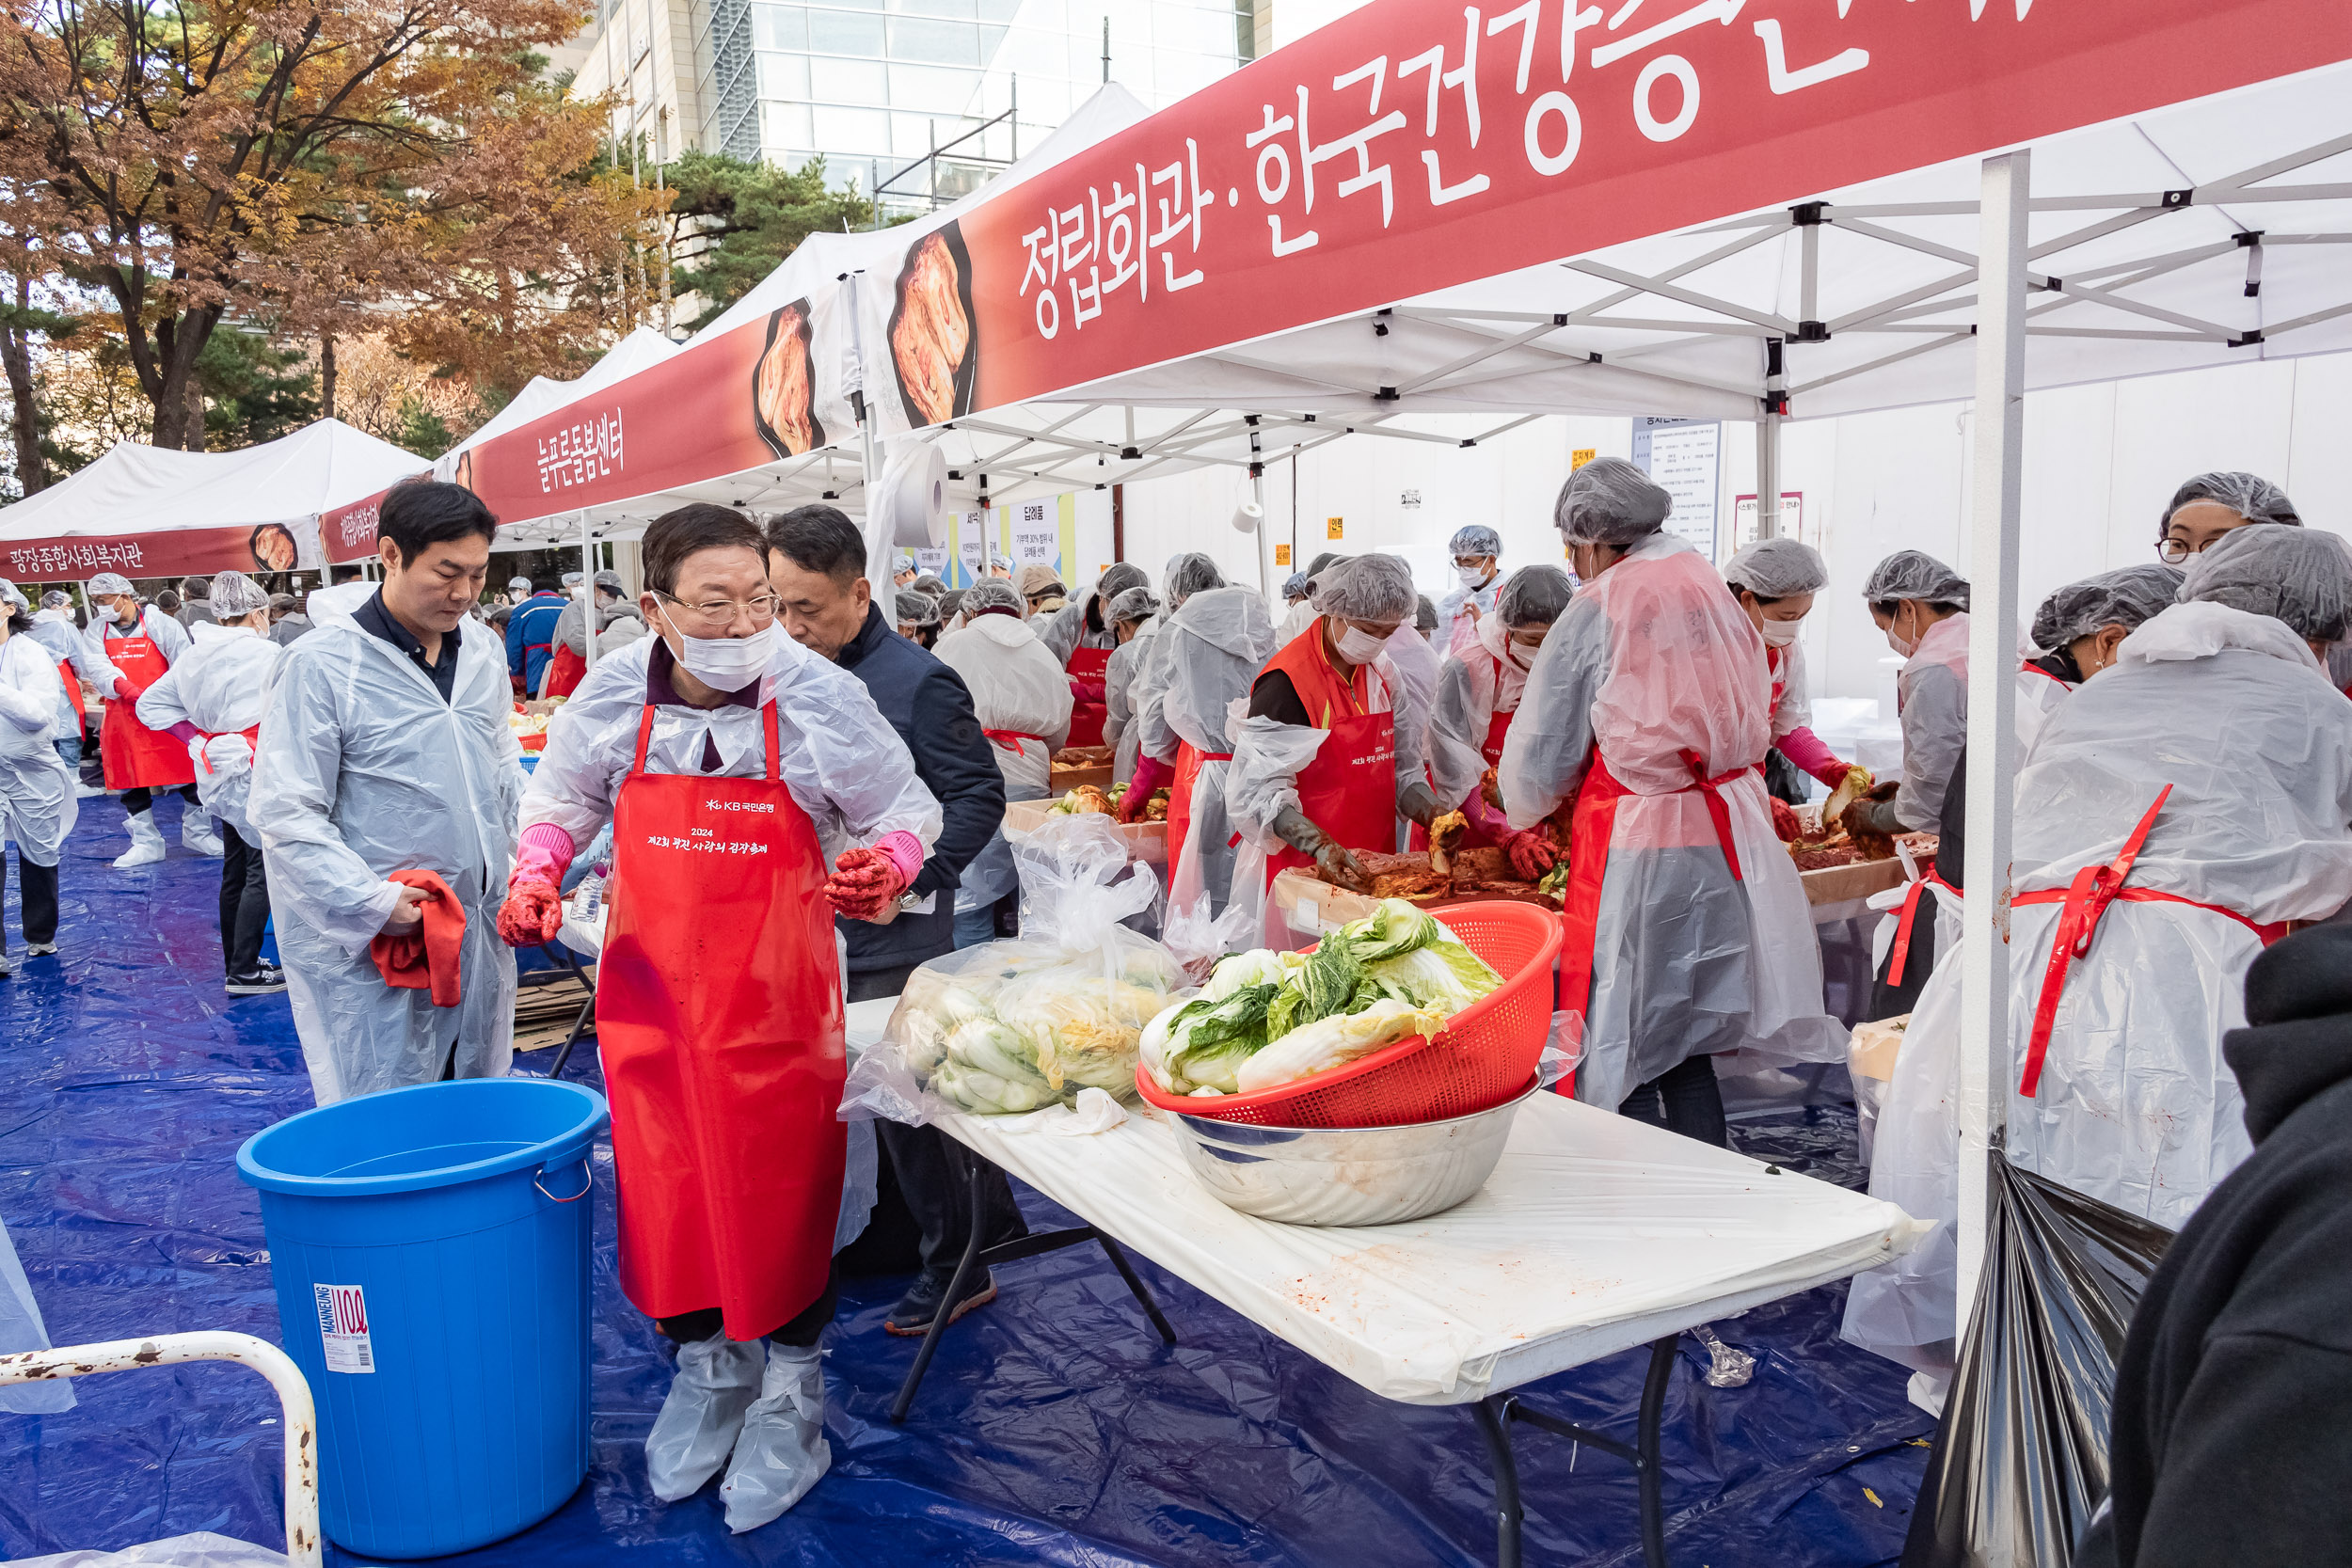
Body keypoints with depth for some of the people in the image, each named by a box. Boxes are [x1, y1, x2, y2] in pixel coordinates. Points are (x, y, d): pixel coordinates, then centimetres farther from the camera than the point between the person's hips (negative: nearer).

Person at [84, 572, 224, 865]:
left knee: (188, 774, 1)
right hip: (123, 718, 3)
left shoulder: (159, 623, -2)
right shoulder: (96, 631, 8)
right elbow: (99, 666, -7)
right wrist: (121, 685, -27)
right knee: (132, 783, 8)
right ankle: (146, 843, 19)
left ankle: (197, 834, 18)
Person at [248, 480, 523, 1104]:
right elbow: (285, 814, -13)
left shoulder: (482, 648, 7)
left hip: (481, 926, 6)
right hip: (372, 939, -6)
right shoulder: (321, 665, -13)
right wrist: (373, 902, -18)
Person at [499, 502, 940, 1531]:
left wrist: (887, 864, -22)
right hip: (651, 992, 3)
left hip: (777, 996, -2)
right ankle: (707, 1368, 38)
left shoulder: (821, 696, -15)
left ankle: (788, 1398, 28)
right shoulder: (610, 697, -7)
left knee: (783, 1188, 6)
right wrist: (537, 869, -5)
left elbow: (905, 811, -1)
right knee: (669, 1185, 13)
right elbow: (561, 799, 13)